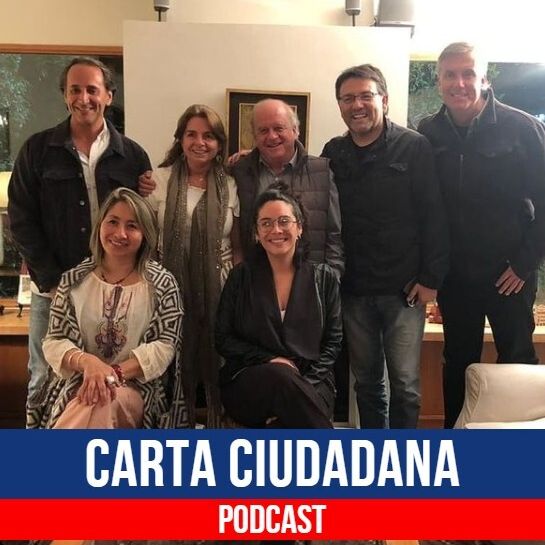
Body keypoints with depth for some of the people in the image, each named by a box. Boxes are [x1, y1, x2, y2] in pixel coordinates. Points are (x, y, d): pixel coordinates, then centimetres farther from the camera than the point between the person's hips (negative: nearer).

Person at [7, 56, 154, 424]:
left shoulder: (132, 155, 6)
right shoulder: (37, 150, 5)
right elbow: (21, 219, 2)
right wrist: (52, 280, -7)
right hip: (54, 289, 0)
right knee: (45, 383, 8)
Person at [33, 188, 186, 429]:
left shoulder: (162, 284, 2)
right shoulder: (74, 280, 7)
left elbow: (165, 344, -5)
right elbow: (53, 341, 3)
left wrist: (116, 373, -20)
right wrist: (87, 362, -20)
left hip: (137, 385, -1)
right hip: (77, 382, 1)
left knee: (102, 406, -35)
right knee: (94, 409, -35)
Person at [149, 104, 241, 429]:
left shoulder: (231, 186, 4)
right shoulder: (159, 180, 1)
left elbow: (238, 247, 7)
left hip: (219, 292, 1)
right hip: (172, 291, 0)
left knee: (218, 370, 7)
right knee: (177, 370, 9)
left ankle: (220, 425, 28)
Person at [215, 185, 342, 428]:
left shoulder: (323, 277, 9)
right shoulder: (241, 277, 7)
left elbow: (333, 341, 6)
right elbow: (223, 339, 5)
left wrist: (304, 385, -9)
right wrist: (269, 360, -10)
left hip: (310, 384, 0)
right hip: (248, 385, 1)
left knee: (285, 382, -37)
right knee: (280, 375, -34)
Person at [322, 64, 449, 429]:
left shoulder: (415, 147, -4)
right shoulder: (333, 153, 8)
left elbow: (434, 217, -7)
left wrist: (431, 279, -10)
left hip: (404, 289, -3)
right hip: (353, 290, 4)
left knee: (405, 384, 2)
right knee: (367, 382, 14)